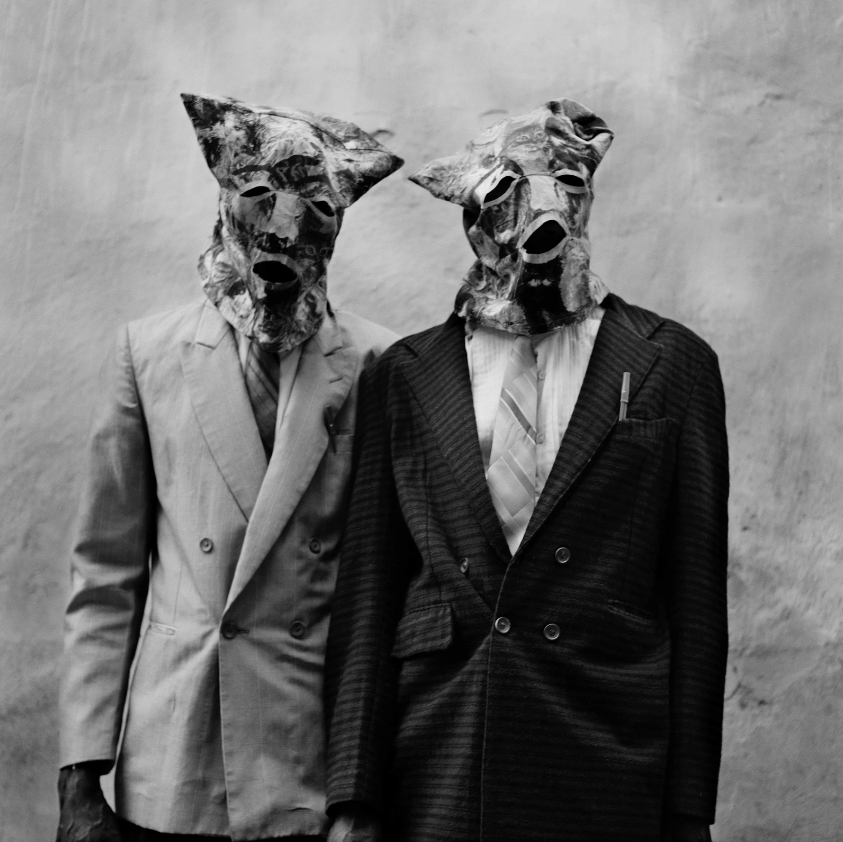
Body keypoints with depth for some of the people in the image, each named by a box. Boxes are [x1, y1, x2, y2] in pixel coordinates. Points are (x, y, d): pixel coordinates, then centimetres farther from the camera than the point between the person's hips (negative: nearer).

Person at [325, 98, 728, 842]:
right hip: (434, 774, 1)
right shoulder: (404, 376, 6)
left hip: (608, 773, -1)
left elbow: (695, 601, 2)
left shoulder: (672, 366, 3)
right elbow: (368, 594, 4)